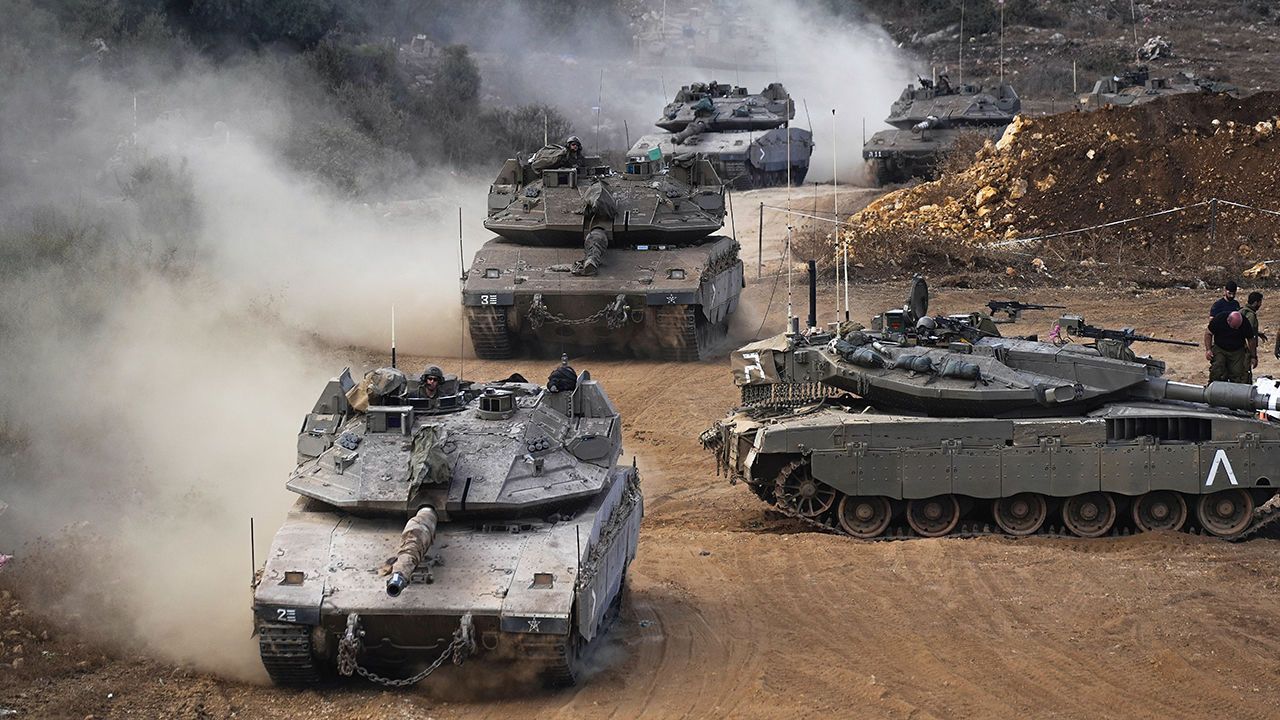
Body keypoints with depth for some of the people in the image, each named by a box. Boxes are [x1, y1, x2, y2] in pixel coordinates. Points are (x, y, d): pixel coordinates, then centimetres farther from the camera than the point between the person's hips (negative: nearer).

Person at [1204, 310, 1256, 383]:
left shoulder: (1245, 323, -17)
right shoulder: (1219, 319, -21)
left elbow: (1251, 340, 0)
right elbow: (1208, 333, -6)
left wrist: (1253, 357, 5)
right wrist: (1208, 350, -15)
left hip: (1237, 352, 1)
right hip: (1219, 349, -1)